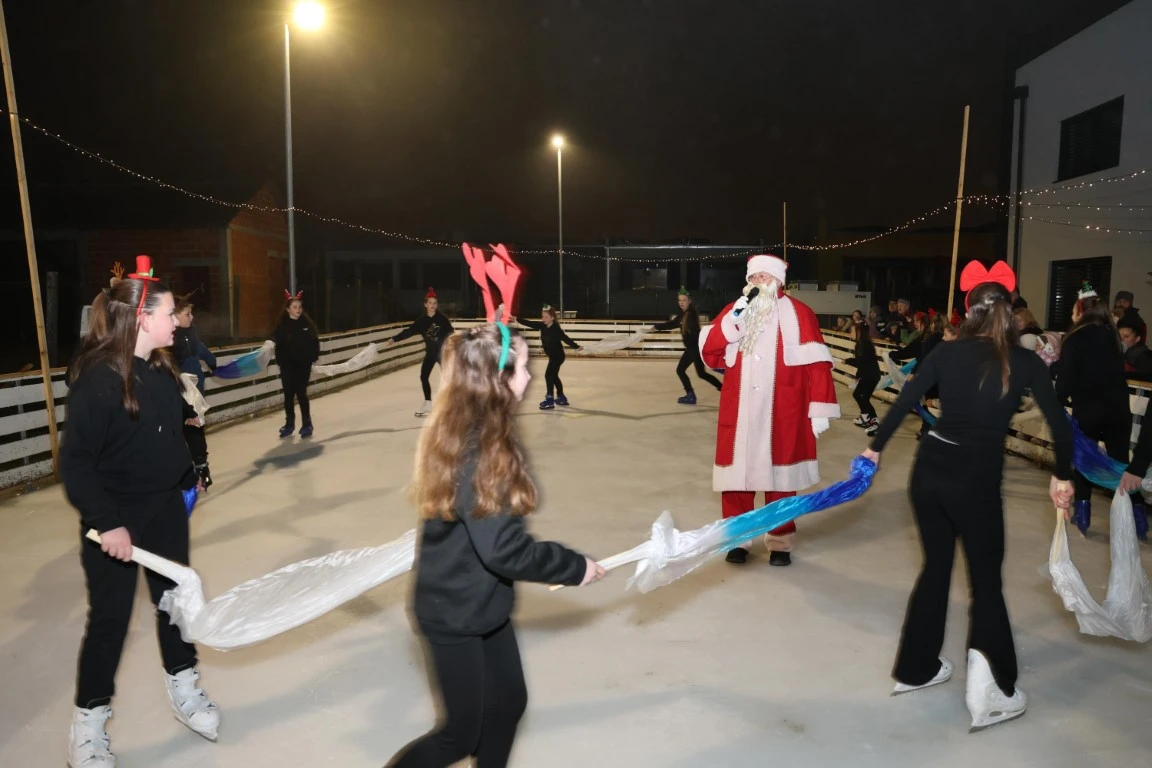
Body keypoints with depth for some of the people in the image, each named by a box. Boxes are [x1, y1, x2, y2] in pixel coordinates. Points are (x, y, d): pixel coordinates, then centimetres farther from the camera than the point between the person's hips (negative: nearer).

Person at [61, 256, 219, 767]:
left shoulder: (161, 369, 0)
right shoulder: (98, 377, -22)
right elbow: (75, 461, -21)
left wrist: (186, 478, 18)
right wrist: (105, 522, -22)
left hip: (166, 509, 7)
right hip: (115, 520, -7)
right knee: (110, 618, 6)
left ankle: (182, 685, 39)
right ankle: (89, 723, 26)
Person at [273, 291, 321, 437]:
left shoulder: (307, 323, -1)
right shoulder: (282, 325, -2)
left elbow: (314, 342, 1)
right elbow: (278, 345, -3)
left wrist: (313, 358, -7)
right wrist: (280, 362, -11)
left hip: (303, 364, -1)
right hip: (288, 365, 1)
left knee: (301, 394, -1)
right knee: (289, 395, 7)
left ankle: (307, 424, 11)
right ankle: (289, 424, 20)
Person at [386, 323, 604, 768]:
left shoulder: (466, 432, -1)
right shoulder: (478, 450, -29)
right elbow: (501, 548, -29)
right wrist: (574, 567, -16)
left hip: (481, 604, 9)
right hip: (454, 613, -9)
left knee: (509, 702, 21)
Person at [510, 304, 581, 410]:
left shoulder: (556, 329, -21)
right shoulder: (542, 326, -1)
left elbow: (565, 339, -25)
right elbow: (529, 323, -2)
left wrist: (576, 346, -34)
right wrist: (516, 319, -9)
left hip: (558, 356, -9)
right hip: (552, 356, 9)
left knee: (549, 375, -14)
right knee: (554, 376, 19)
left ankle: (549, 400, -11)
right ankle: (561, 397, 33)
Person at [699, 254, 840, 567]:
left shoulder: (798, 314, -2)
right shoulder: (733, 311, 8)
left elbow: (817, 364, -5)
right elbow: (709, 355, 0)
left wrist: (820, 409, -10)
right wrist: (733, 321, -12)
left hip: (781, 417, -2)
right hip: (738, 414, 2)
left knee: (779, 480, 7)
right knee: (737, 476, 7)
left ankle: (780, 542, 24)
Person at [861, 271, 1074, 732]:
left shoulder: (947, 353, 4)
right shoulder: (1026, 362, 0)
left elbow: (904, 402, 2)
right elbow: (1060, 426, 2)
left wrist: (876, 448, 13)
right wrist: (1061, 476, 16)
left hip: (930, 469, 3)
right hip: (977, 479, -3)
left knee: (936, 567, 19)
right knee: (986, 580, 11)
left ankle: (916, 669, 31)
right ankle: (993, 686, -6)